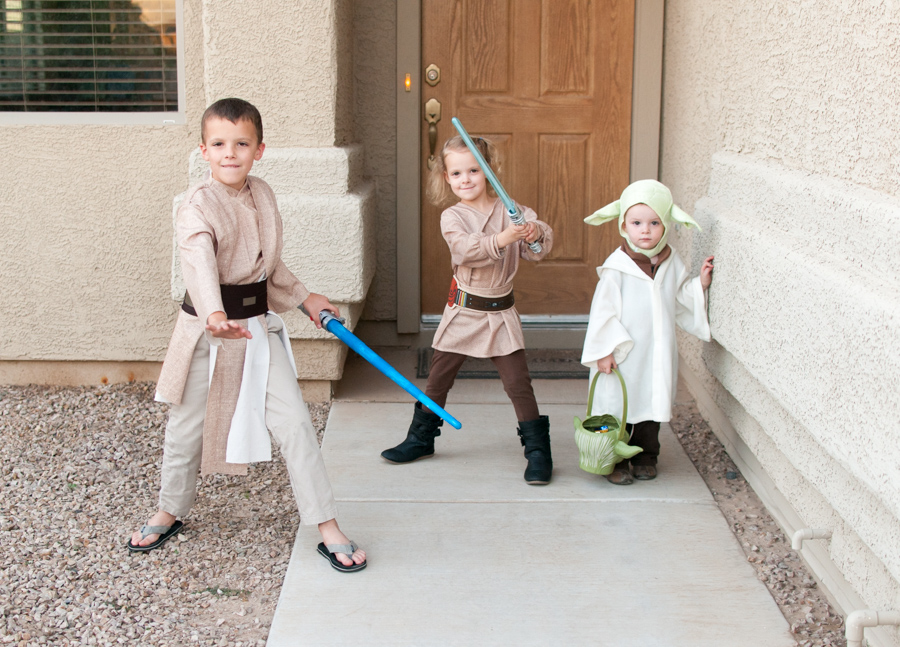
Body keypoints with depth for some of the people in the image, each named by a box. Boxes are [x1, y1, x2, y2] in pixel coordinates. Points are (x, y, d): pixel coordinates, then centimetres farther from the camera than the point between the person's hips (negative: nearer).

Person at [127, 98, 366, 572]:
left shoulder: (262, 195, 3)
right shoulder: (197, 207, -18)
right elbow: (200, 265, -37)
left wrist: (304, 298, 23)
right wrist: (215, 315, -54)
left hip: (258, 325, 4)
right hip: (207, 326, -4)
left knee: (294, 422, -3)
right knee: (187, 427, 12)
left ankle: (328, 528, 6)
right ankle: (169, 512, 39)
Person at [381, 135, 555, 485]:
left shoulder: (510, 210, -1)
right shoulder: (452, 217, -6)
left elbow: (542, 245, -5)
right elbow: (466, 249, -25)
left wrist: (535, 233, -28)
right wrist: (502, 239, -40)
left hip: (500, 313, 0)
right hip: (463, 310, 0)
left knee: (518, 383, -4)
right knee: (438, 378, 12)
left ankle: (538, 451, 7)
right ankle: (421, 438, 31)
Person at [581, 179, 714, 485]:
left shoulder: (672, 262, 4)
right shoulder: (617, 267, -12)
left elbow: (680, 300, 15)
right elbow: (603, 310, -11)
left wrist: (700, 284, -1)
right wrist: (604, 350, -13)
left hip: (657, 354, 5)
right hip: (622, 356, -4)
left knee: (653, 404, 14)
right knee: (618, 408, 2)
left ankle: (645, 457, 31)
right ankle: (616, 462, 17)